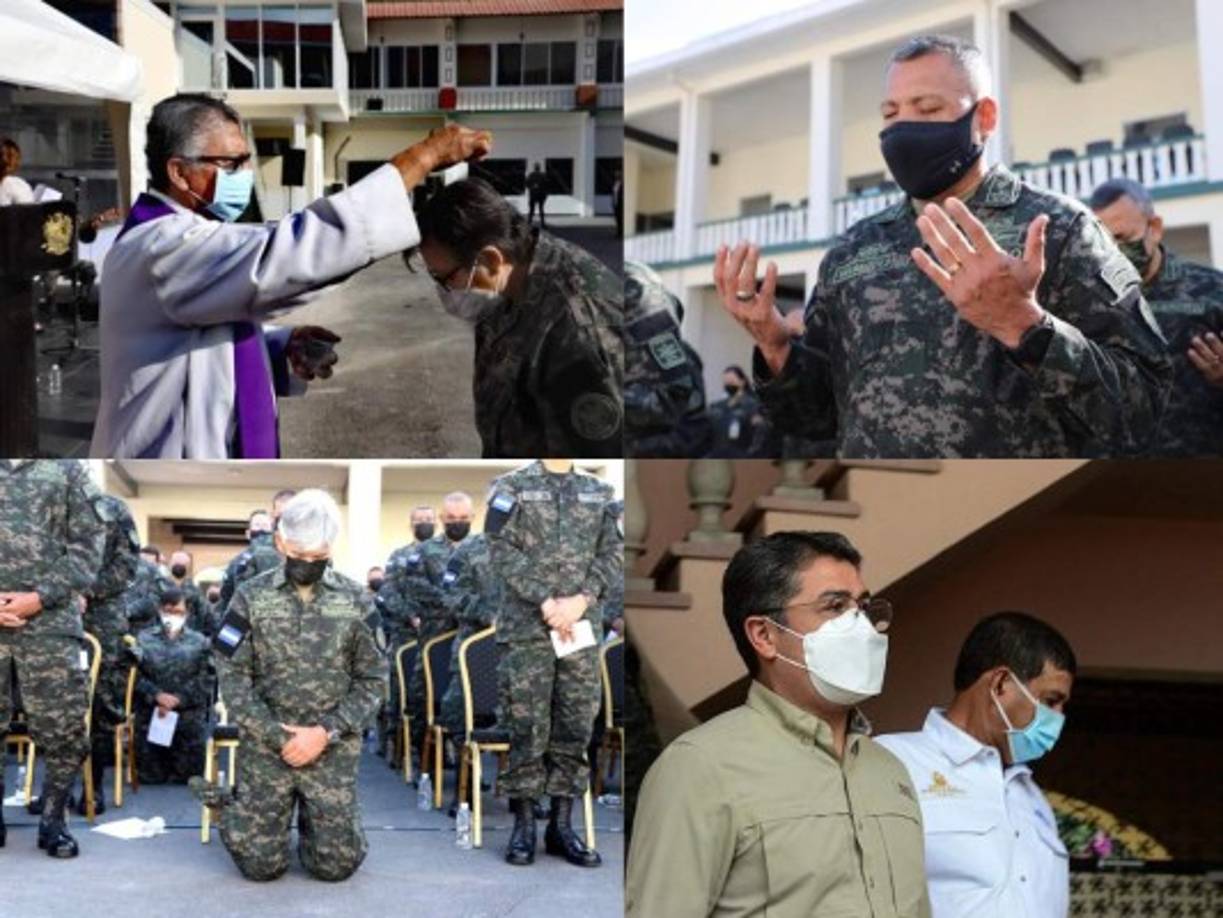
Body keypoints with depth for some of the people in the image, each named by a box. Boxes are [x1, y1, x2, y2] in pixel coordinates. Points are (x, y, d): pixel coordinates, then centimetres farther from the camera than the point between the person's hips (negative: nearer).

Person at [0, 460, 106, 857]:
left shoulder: (67, 467, 8)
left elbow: (88, 542, 2)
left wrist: (41, 596, -9)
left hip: (49, 619, -1)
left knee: (63, 725, -1)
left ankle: (53, 821, 14)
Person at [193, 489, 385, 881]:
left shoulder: (354, 600, 0)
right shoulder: (252, 597, -2)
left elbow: (373, 680, 0)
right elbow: (232, 676, -4)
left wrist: (325, 733, -11)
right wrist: (277, 735, -12)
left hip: (333, 750, 1)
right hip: (266, 745, -1)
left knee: (337, 864, 0)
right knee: (261, 864, 0)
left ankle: (309, 816, 32)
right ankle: (231, 808, 31)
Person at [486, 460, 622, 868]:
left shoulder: (599, 493, 13)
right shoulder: (511, 487, 4)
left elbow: (613, 552, 6)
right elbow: (502, 551, -6)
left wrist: (582, 598, -10)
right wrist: (545, 601, -14)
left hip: (582, 626, 3)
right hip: (526, 626, -3)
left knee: (575, 727, 4)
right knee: (527, 728, -1)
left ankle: (562, 825, 14)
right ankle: (523, 825, 9)